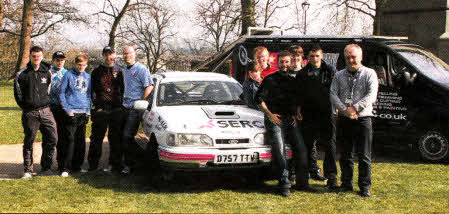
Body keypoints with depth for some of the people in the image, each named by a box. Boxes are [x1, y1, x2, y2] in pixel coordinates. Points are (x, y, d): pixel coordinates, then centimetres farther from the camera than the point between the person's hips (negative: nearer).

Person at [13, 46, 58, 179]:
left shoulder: (47, 73, 8)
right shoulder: (22, 74, -1)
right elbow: (17, 93, 5)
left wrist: (47, 103, 12)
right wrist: (25, 106, 3)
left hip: (45, 111, 3)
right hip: (30, 113, -3)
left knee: (52, 138, -1)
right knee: (29, 141, 2)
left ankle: (46, 168, 13)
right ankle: (28, 170, 12)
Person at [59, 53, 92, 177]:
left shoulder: (88, 77, 14)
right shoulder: (69, 75, 0)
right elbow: (61, 94, -2)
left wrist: (88, 111, 8)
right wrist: (67, 109, -9)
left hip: (84, 113, 5)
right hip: (72, 113, -5)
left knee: (81, 141, 9)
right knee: (70, 140, -9)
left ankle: (77, 166, 18)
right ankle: (65, 168, -6)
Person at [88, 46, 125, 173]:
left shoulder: (119, 71, 9)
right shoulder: (97, 71, 10)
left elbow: (123, 89, 9)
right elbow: (93, 90, 8)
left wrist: (120, 103, 0)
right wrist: (96, 104, -2)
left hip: (116, 109, 0)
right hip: (101, 110, 0)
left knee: (115, 138, 4)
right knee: (96, 138, 3)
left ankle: (115, 164, 11)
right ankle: (93, 164, 10)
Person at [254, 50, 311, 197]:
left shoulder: (293, 81, 18)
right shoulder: (270, 79, 4)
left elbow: (297, 101, 24)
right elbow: (259, 98, -1)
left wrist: (295, 115, 8)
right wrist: (270, 114, -7)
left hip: (290, 120, 5)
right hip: (274, 119, -5)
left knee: (301, 148, -4)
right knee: (280, 150, -13)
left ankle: (301, 183, 4)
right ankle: (285, 184, -11)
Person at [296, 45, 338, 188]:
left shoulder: (331, 70, 4)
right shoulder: (302, 74, 6)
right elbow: (298, 94, 11)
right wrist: (299, 108, 0)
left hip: (327, 113, -1)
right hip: (309, 114, 2)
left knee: (330, 145, -6)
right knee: (310, 144, 11)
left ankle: (331, 177, -4)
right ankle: (314, 170, 28)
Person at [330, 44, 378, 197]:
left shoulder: (369, 74, 3)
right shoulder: (339, 75, 13)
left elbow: (371, 95, -9)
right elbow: (333, 95, 1)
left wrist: (355, 108, -19)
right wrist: (345, 109, -14)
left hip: (363, 119, -3)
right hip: (344, 120, 3)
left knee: (364, 156, -2)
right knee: (345, 154, 10)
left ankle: (365, 187, 5)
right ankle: (346, 183, 22)